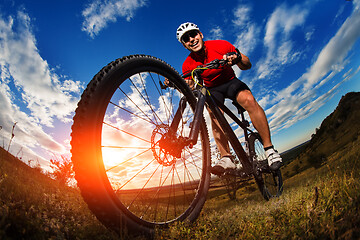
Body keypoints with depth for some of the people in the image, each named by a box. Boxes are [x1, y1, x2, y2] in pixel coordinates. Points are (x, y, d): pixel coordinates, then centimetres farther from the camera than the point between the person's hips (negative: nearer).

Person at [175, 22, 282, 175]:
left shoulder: (221, 46, -16)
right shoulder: (188, 65, -12)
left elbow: (247, 66, -14)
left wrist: (238, 59, -38)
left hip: (230, 82, -1)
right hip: (212, 89, 2)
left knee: (249, 100, -31)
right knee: (214, 114, -29)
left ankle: (269, 149, -25)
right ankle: (226, 158, -31)